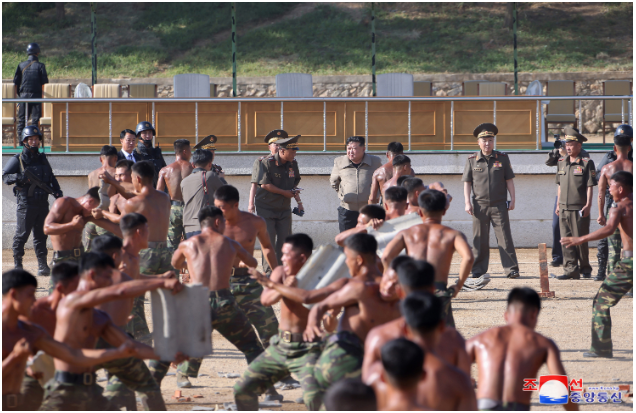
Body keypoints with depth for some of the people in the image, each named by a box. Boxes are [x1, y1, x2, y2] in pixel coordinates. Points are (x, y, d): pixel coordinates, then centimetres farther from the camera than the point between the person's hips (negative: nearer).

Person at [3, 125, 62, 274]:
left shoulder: (42, 159, 17)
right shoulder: (18, 160, 0)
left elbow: (51, 178, 24)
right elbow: (5, 177, -7)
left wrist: (57, 192, 9)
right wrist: (20, 177, -24)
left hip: (42, 203, 5)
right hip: (26, 203, -5)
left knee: (41, 234, 6)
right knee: (22, 234, -3)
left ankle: (42, 264, 9)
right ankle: (17, 264, 5)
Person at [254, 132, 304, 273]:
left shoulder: (293, 164, 4)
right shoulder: (267, 163, -15)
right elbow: (264, 184, -20)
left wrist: (299, 201, 2)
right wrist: (285, 192, -17)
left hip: (284, 208, 5)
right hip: (266, 207, -5)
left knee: (285, 240, 2)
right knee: (268, 240, -5)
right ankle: (268, 271, 0)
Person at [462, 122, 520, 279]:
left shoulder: (502, 158, 5)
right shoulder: (472, 160, 6)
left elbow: (509, 180, 8)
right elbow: (467, 182, 7)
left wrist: (512, 199, 2)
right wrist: (467, 202, -1)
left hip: (499, 205, -1)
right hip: (480, 205, 1)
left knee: (505, 238, -5)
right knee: (480, 240, 4)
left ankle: (511, 269, -4)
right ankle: (478, 270, 12)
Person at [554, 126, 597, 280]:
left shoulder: (586, 163, -5)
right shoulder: (562, 163, 13)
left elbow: (590, 186, -7)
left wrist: (588, 205, -12)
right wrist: (558, 204, 16)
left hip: (579, 209, -6)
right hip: (564, 208, 6)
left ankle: (585, 268, 13)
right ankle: (571, 270, 4)